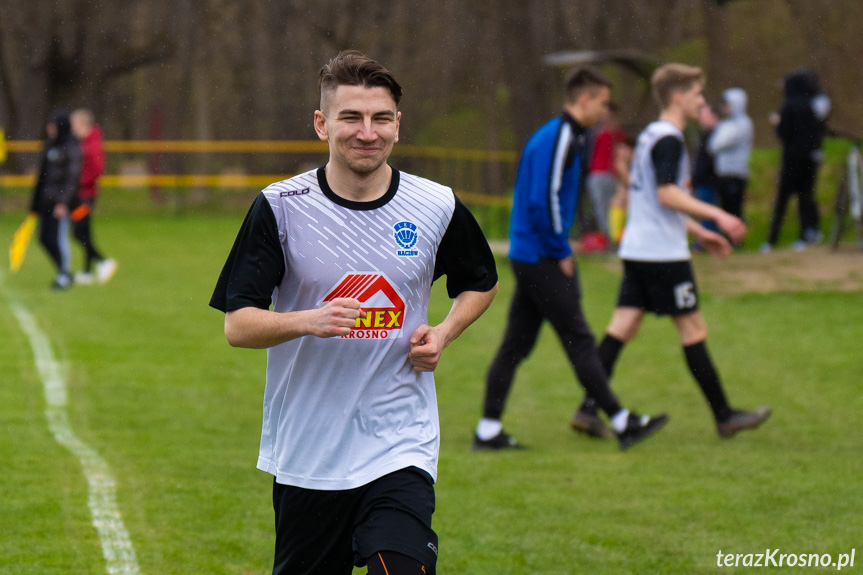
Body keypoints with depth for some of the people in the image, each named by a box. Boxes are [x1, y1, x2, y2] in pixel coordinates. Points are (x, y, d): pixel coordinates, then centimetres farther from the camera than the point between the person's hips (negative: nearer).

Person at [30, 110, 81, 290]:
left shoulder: (71, 147, -10)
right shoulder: (49, 145, 14)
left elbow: (73, 176, -14)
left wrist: (64, 203, -21)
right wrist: (36, 200, 17)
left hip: (60, 200, -8)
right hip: (45, 200, 8)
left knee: (58, 238, -7)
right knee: (44, 238, 8)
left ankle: (65, 276, 5)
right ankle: (63, 270, 21)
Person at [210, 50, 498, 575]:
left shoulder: (438, 208, -1)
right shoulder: (280, 207, -6)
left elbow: (482, 282, 19)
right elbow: (238, 325, -6)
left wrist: (444, 333, 0)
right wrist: (309, 320, -25)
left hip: (401, 448, 0)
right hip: (304, 452, 0)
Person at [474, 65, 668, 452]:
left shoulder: (557, 135, 16)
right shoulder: (560, 138, -15)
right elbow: (544, 200, -23)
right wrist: (562, 253, -15)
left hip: (527, 257, 10)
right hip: (543, 260, -10)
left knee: (515, 345, 9)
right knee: (579, 342, -4)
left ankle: (488, 431, 9)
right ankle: (622, 423, 1)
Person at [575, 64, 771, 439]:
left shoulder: (649, 136, 18)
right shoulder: (669, 140, -13)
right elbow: (668, 195, -23)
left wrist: (700, 233, 28)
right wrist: (717, 215, -22)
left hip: (636, 250, 9)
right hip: (664, 254, -9)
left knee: (622, 328, 5)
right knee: (693, 330, -2)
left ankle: (589, 408, -1)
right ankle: (724, 417, 4)